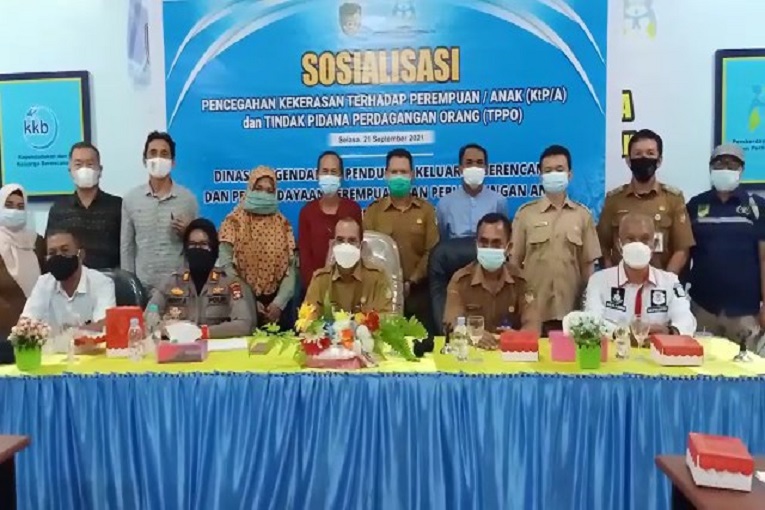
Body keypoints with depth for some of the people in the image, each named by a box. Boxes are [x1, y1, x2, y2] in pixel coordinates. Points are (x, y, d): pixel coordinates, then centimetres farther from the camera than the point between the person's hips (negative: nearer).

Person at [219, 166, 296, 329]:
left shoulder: (283, 224, 6)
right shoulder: (234, 222, -1)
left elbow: (290, 269, 0)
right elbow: (226, 267, -8)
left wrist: (279, 303, -12)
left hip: (274, 305, 2)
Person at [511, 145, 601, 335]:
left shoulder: (582, 214, 6)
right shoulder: (525, 213, 3)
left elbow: (588, 264, 8)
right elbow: (514, 261, 4)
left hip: (570, 311, 1)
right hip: (532, 311, -1)